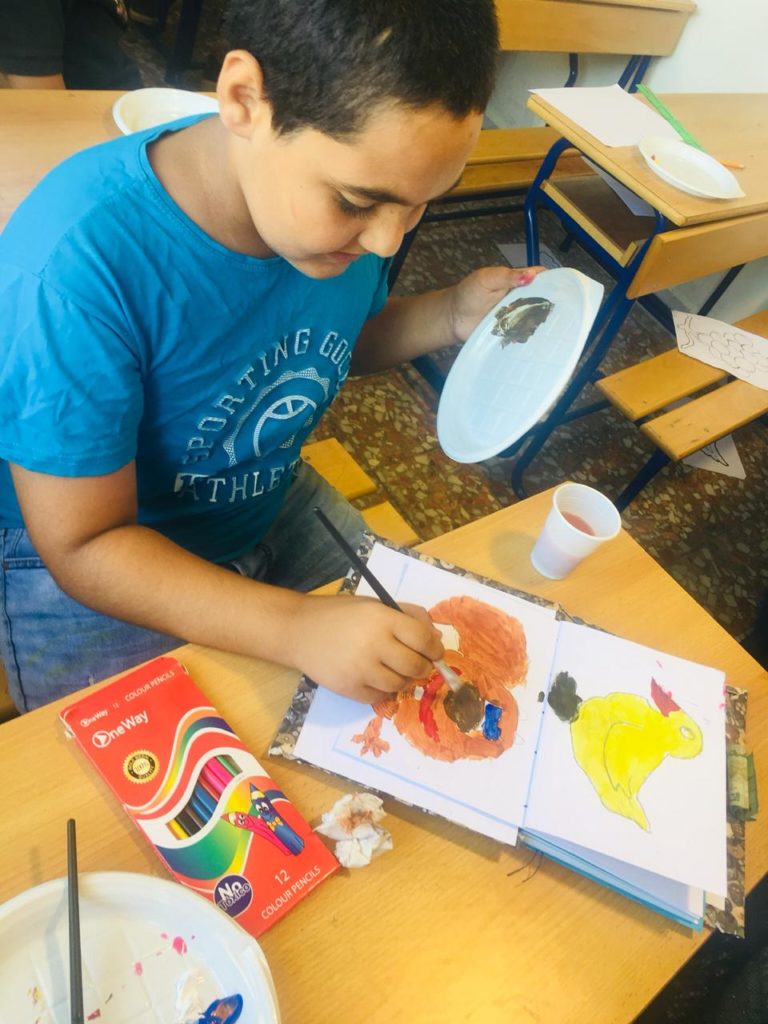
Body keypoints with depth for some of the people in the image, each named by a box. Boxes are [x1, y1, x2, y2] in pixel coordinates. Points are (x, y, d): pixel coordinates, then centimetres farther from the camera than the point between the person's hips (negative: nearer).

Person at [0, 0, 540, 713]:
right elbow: (83, 546, -26)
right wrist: (295, 627, -38)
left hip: (277, 507, 5)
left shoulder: (350, 185, -13)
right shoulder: (74, 266, -33)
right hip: (93, 574, -4)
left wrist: (453, 314, -13)